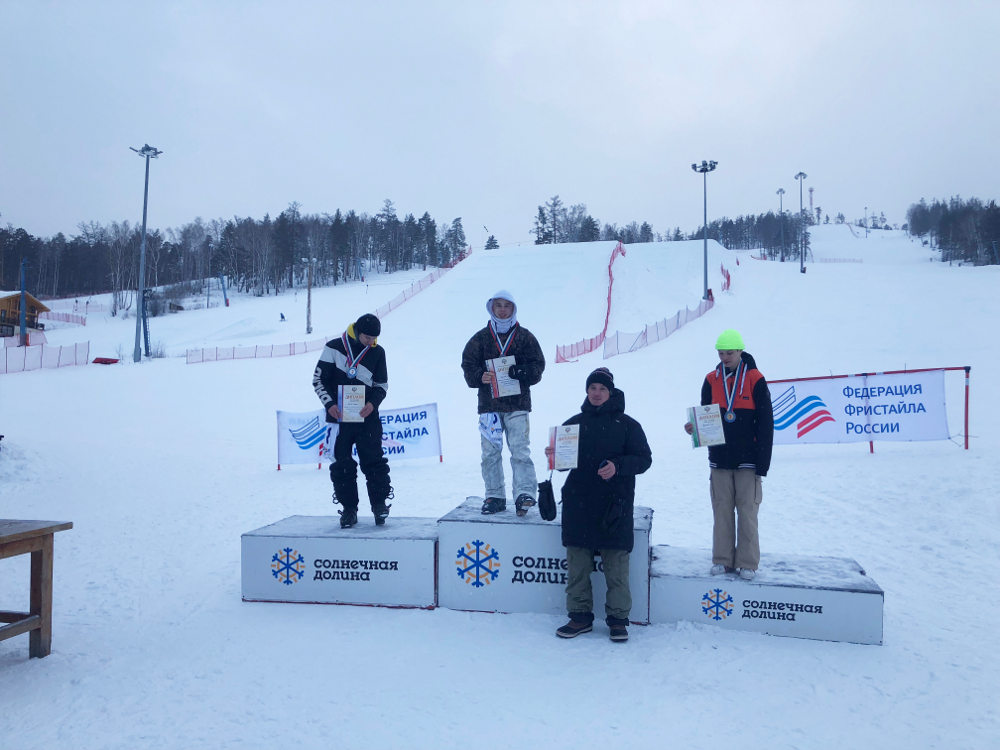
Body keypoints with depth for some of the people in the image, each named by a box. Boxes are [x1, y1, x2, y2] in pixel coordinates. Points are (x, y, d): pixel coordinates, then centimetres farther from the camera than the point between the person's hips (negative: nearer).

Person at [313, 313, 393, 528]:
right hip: (338, 416, -1)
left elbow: (382, 384, 11)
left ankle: (379, 503, 11)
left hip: (367, 416, 1)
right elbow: (318, 379, 2)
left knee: (373, 460, -2)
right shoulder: (334, 347, -2)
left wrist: (373, 402, -8)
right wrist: (329, 404, -11)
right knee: (341, 465, 2)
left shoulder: (377, 352, 4)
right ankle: (349, 508, 11)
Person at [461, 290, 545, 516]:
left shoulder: (524, 336, 7)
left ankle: (525, 493, -9)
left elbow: (537, 365, 4)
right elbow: (468, 364, 8)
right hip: (489, 402, 2)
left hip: (517, 403, -2)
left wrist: (517, 372, -14)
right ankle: (494, 495, 12)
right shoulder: (481, 337, 10)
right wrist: (480, 377, -12)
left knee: (520, 449, -9)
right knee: (490, 451, 4)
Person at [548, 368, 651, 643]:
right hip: (578, 504, 3)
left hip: (614, 505, -3)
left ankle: (618, 618, 13)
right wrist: (554, 454, -7)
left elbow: (644, 458, -1)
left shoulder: (627, 424, 3)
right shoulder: (574, 423, 12)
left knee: (616, 564, 0)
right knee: (577, 563, 6)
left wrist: (617, 466, -18)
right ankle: (580, 615, 17)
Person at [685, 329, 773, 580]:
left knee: (747, 513, 3)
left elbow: (766, 424, -4)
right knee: (721, 512, 8)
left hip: (747, 461, -3)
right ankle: (722, 559, 17)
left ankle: (747, 562, 12)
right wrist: (695, 428, -10)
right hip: (719, 460, 3)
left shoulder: (755, 380, -4)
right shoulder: (711, 380, 6)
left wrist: (763, 462, -8)